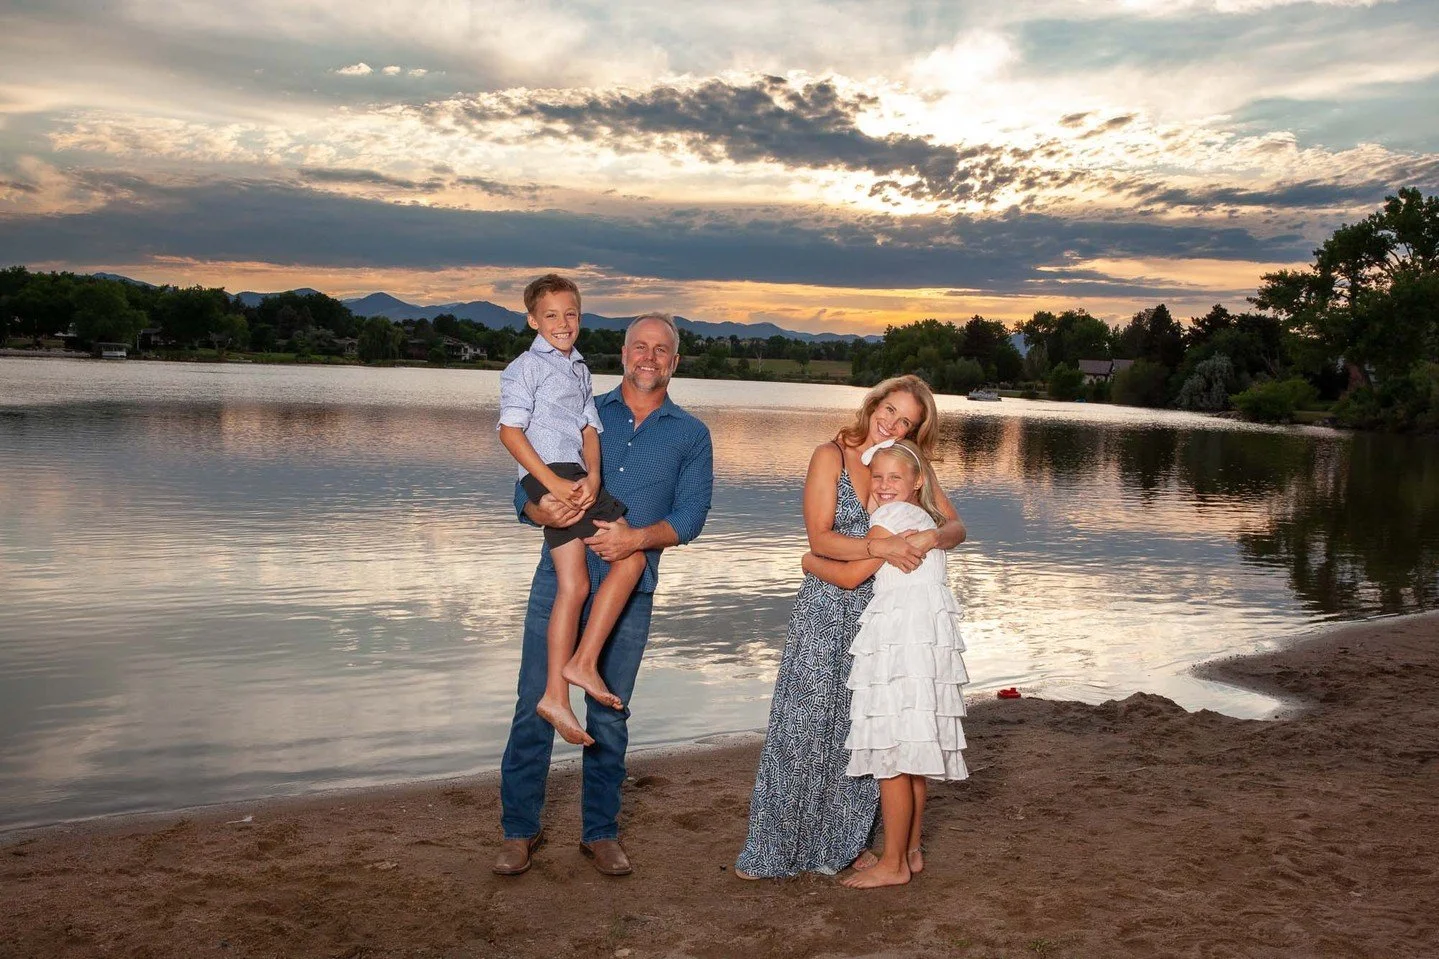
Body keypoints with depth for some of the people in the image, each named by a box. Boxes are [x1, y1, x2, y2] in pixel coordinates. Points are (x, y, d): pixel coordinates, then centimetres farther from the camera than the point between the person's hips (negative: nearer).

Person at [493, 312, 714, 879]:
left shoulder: (691, 435, 10)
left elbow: (691, 514, -2)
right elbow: (526, 488, 5)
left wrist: (637, 537, -20)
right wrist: (543, 511, -19)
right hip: (560, 577, 0)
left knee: (609, 716, 8)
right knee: (534, 706, 0)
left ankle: (600, 832, 22)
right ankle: (519, 829, 14)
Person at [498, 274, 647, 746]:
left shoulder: (579, 369, 23)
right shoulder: (526, 366, -2)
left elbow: (589, 429, 14)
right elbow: (510, 431, -11)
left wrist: (592, 477, -5)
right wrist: (553, 481, -19)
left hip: (573, 479, 8)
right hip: (548, 476, -8)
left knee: (572, 586, 4)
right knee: (630, 557, -13)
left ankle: (556, 695, 7)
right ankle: (584, 662, -10)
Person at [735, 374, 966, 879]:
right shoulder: (831, 455, -5)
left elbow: (956, 525, 0)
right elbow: (820, 539, -14)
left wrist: (932, 537, -22)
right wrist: (881, 547, -26)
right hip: (825, 610, -4)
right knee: (803, 726, -1)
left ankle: (840, 845, 25)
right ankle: (773, 849, 12)